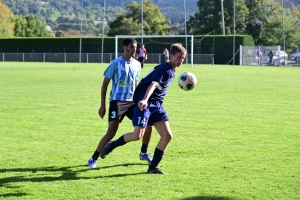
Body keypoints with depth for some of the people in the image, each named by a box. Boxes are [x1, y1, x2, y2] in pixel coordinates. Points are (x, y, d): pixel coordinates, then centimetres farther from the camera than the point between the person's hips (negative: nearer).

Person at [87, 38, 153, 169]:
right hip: (117, 101, -6)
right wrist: (102, 106, -7)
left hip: (132, 101, 6)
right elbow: (105, 84, -4)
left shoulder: (137, 65, 8)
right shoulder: (116, 64, -8)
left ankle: (144, 153, 23)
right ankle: (94, 158, -3)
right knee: (111, 132, -16)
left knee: (148, 123, 1)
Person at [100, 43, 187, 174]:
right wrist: (144, 100, -47)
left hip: (157, 105, 9)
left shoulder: (171, 72, 14)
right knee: (138, 135, -18)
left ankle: (152, 167, 5)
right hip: (146, 103, -9)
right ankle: (112, 145, 9)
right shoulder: (164, 69, -16)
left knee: (167, 135, -2)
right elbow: (153, 84, -32)